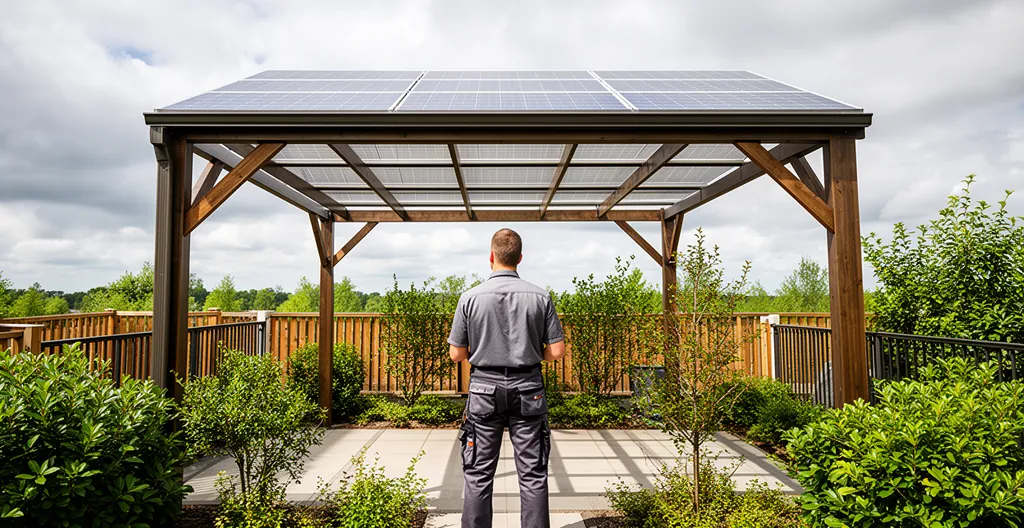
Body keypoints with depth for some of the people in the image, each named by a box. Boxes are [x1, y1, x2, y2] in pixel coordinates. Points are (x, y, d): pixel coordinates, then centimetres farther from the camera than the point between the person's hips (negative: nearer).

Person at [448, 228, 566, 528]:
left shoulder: (470, 298, -7)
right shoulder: (540, 297, -5)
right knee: (533, 474, 9)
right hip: (527, 390, 1)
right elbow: (556, 351, -3)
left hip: (485, 389, 0)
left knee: (478, 475, 10)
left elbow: (456, 354, -2)